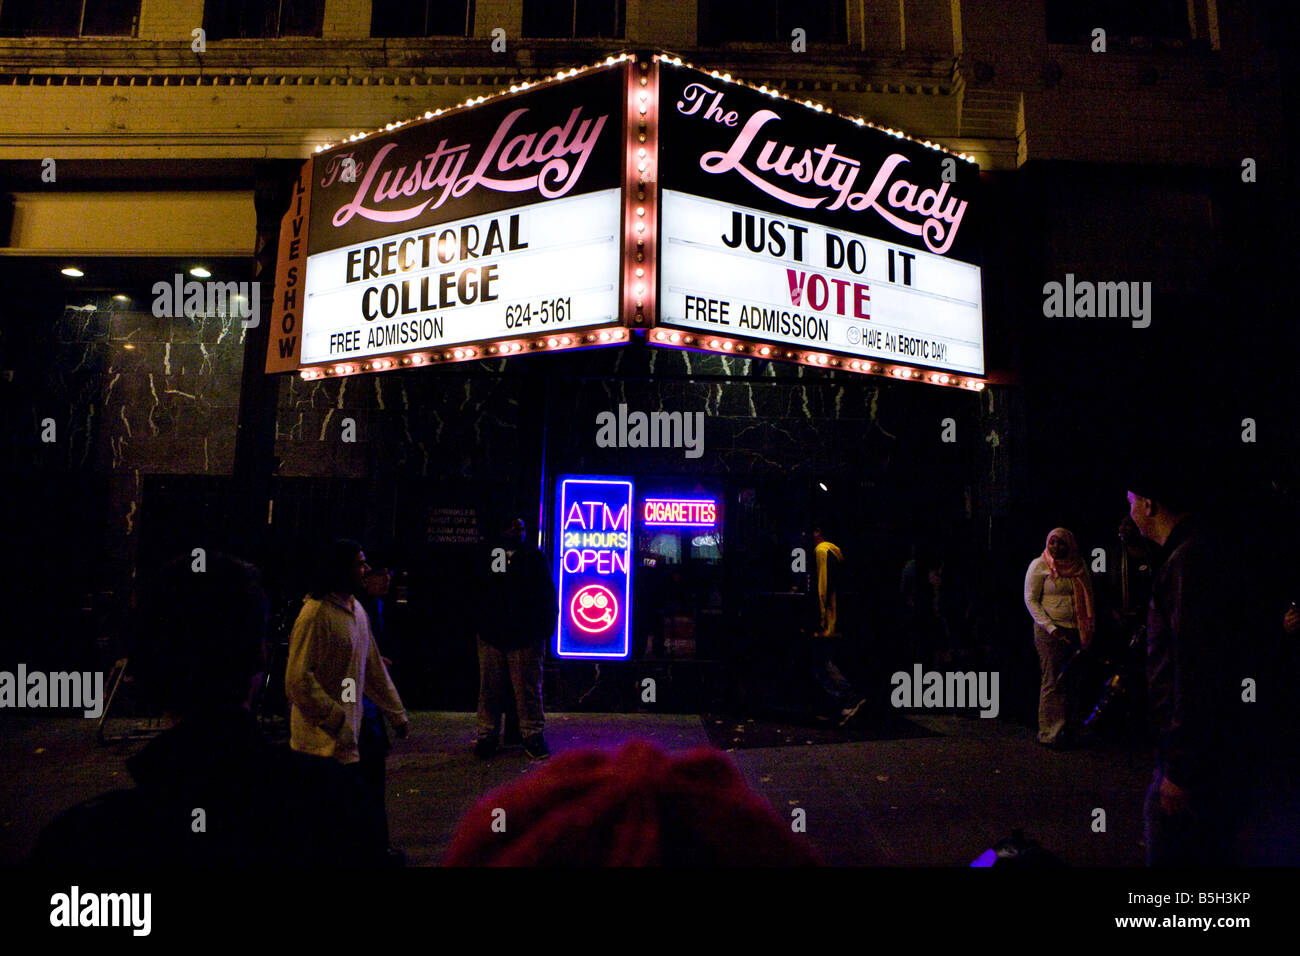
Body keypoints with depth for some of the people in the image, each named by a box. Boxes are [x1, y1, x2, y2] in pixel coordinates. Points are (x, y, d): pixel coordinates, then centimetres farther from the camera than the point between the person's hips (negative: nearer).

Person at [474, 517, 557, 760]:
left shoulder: (534, 558, 7)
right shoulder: (489, 557, 12)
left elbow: (547, 595, 4)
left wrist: (546, 627, -4)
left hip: (525, 637, -2)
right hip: (491, 636, 2)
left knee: (528, 689, -1)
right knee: (490, 688, 6)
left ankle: (533, 735, 8)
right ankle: (487, 736, 16)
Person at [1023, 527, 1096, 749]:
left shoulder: (1079, 566, 11)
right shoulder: (1038, 566, -3)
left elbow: (1088, 599, 18)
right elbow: (1031, 600, -6)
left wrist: (1088, 629, 7)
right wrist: (1050, 628, -14)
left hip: (1077, 631, 5)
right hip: (1050, 631, -5)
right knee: (1052, 682, -6)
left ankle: (1067, 730, 16)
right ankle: (1050, 733, 1)